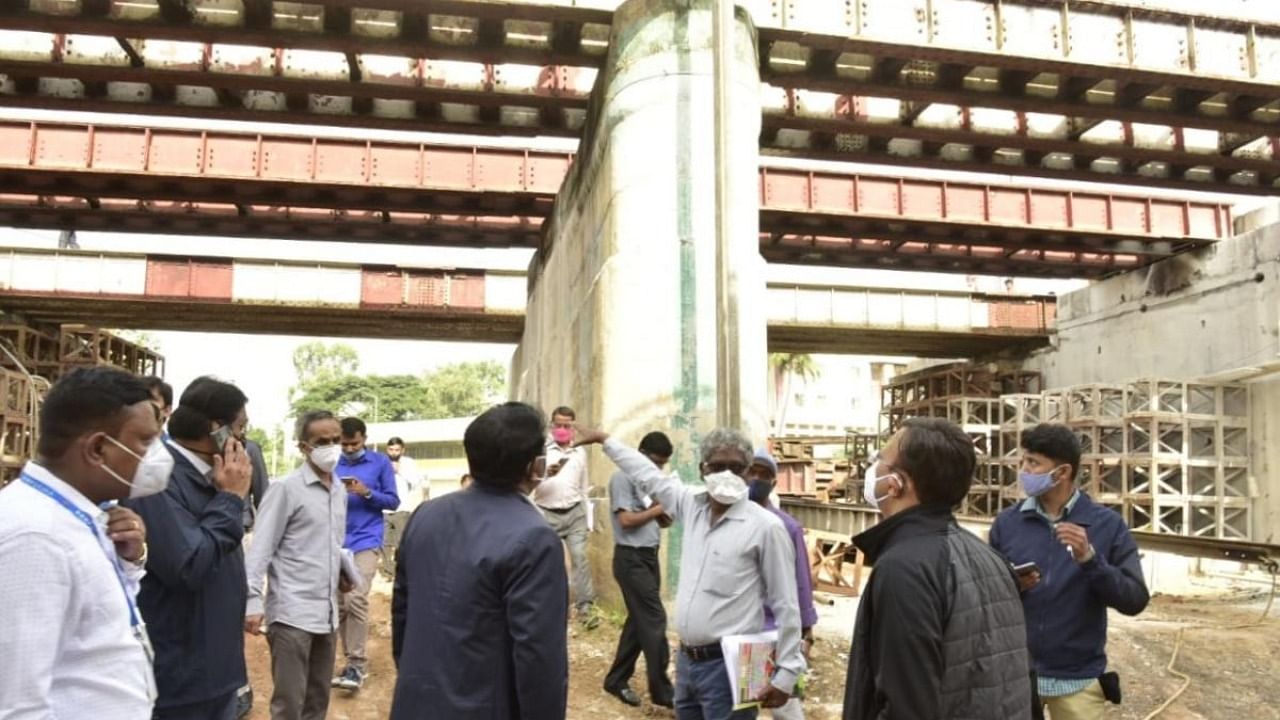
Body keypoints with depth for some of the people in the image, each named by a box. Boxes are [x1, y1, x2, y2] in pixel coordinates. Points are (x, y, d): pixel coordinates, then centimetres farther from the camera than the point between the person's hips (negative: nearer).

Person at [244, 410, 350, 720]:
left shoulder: (340, 491, 11)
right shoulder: (286, 488, -9)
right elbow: (260, 548, -11)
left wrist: (344, 571, 6)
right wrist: (253, 602, -18)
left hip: (327, 613, 7)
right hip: (292, 613, -6)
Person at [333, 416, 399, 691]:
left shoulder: (380, 462, 2)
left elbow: (393, 501, 1)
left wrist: (367, 493, -15)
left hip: (366, 541, -4)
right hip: (337, 542, 4)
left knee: (356, 599, -16)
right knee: (339, 603, 7)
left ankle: (358, 664, -8)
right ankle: (351, 661, 19)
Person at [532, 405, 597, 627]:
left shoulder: (580, 453, 10)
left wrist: (588, 519, 14)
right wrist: (547, 473, -27)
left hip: (575, 513, 2)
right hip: (547, 514, -2)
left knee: (580, 556, -8)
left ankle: (585, 607, -7)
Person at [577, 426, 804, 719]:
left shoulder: (765, 526, -13)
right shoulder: (691, 506, 4)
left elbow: (786, 605, -10)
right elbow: (649, 476, 19)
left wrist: (786, 674, -11)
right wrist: (604, 439, 26)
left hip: (728, 666, -6)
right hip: (686, 659, 6)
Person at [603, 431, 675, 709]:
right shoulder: (623, 478, -11)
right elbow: (626, 520, -18)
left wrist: (665, 516, -6)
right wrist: (657, 509, -10)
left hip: (650, 556, 8)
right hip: (631, 558, -8)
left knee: (639, 621, 12)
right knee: (654, 620, -7)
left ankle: (617, 680, 24)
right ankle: (662, 690, 2)